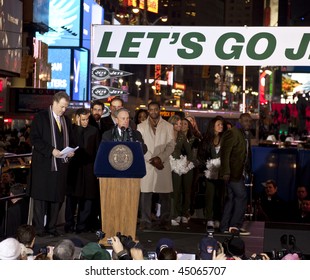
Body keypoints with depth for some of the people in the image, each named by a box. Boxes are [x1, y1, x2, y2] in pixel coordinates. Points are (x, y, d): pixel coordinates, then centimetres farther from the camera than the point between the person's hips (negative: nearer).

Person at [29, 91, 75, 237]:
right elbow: (34, 139, -9)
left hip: (61, 164, 5)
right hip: (43, 164, -5)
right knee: (41, 196, -3)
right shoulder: (41, 117, -2)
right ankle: (39, 228, 2)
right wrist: (51, 150, -17)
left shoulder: (67, 120, 15)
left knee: (58, 196, 5)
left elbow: (70, 140, 23)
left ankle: (51, 226, 12)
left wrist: (71, 151, 1)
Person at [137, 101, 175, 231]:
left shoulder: (168, 126, 9)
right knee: (145, 193, -2)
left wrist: (160, 158, -12)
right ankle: (145, 221, 4)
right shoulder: (141, 126, 9)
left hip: (163, 164, 0)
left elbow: (171, 145, 2)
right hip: (146, 164, 0)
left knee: (165, 194, 0)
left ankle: (165, 220, 8)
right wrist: (151, 159, -10)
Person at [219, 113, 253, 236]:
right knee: (242, 196, -11)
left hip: (239, 172, 9)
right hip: (232, 172, -9)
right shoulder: (232, 133, -12)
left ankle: (225, 226, 15)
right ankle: (235, 225, -6)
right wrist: (226, 172, -22)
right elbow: (225, 153, -17)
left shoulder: (246, 135, 16)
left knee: (232, 198, 10)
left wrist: (248, 170, 13)